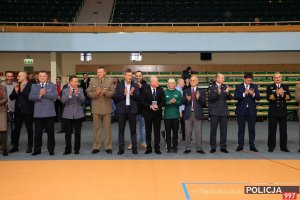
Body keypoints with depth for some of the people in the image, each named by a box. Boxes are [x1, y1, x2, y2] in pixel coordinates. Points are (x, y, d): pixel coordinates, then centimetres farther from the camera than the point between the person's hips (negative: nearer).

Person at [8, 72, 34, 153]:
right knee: (16, 129, 9)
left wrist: (22, 91, -19)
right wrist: (15, 91, -9)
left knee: (29, 129, 6)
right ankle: (15, 146, 19)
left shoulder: (31, 85, -7)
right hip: (18, 111, 5)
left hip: (27, 111, -5)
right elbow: (11, 97, 7)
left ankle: (29, 146, 15)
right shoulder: (17, 86, 11)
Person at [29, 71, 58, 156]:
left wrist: (45, 94, -17)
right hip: (38, 113, 2)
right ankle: (37, 149, 17)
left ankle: (51, 149, 15)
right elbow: (30, 97, -3)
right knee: (37, 133, 6)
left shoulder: (52, 86, 6)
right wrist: (39, 95, -18)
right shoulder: (34, 86, 11)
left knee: (50, 133, 5)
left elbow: (55, 96, -10)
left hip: (49, 113, -1)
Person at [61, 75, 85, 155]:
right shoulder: (65, 91, 4)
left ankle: (77, 149, 16)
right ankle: (68, 149, 14)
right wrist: (69, 95, -24)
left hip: (78, 114, 1)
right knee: (68, 133, 3)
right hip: (68, 115, 0)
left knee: (77, 133, 5)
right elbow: (63, 100, -9)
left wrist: (77, 94, -23)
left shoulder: (80, 90, 6)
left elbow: (83, 99, -7)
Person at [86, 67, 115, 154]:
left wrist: (105, 92, -22)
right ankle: (96, 147, 17)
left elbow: (112, 92, -5)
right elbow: (88, 93, 2)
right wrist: (95, 93, -16)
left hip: (107, 108, -1)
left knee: (108, 129, 4)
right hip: (96, 108, 1)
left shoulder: (110, 81, 2)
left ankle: (108, 147, 14)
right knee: (97, 128, 8)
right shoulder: (93, 81, 6)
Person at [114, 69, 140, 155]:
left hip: (132, 109, 0)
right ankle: (121, 148, 11)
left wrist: (132, 94, -17)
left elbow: (138, 98, 1)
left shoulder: (135, 85, 6)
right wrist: (123, 94, -17)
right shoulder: (119, 85, 5)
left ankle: (134, 148, 11)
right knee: (121, 130, 4)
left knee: (133, 130, 4)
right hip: (122, 110, 0)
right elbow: (116, 97, -3)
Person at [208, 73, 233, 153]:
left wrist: (227, 92, -16)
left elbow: (229, 98, 2)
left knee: (223, 130, 7)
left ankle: (223, 147, 16)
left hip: (223, 111, 3)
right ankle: (213, 147, 12)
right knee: (213, 130, 3)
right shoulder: (212, 87, -2)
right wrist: (217, 93, -26)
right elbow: (210, 98, -13)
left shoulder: (225, 87, 7)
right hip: (214, 111, -3)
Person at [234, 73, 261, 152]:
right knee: (241, 129, 4)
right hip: (241, 110, -1)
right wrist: (244, 94, -22)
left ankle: (252, 146, 12)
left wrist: (253, 94, -19)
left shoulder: (254, 86, 6)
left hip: (251, 110, 1)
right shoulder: (238, 86, 2)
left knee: (252, 129, 4)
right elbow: (235, 97, -10)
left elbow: (258, 98, 0)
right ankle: (240, 145, 11)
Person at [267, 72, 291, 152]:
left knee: (283, 129, 6)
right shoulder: (270, 87, 1)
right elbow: (269, 98, -12)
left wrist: (283, 94, -21)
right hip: (273, 112, -3)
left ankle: (283, 147, 15)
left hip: (283, 111, 3)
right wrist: (277, 93, -26)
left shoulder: (285, 87, 9)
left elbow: (289, 98, -2)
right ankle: (271, 147, 9)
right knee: (272, 130, 1)